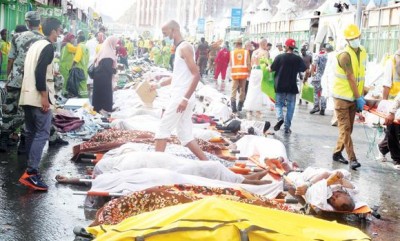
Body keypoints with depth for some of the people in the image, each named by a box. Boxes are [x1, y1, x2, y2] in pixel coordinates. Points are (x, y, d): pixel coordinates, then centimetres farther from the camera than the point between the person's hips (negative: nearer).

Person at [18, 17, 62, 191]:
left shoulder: (36, 45, 17)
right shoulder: (48, 47, -10)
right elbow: (40, 72, -20)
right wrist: (44, 96, -21)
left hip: (27, 96, 9)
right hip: (38, 98, -9)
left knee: (32, 133, 13)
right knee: (42, 134, -9)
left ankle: (30, 169, 17)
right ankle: (31, 173, -14)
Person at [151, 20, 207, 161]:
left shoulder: (185, 47, -12)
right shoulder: (179, 48, 17)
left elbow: (196, 75, -20)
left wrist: (185, 98, -24)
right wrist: (159, 85, 26)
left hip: (181, 98, -9)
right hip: (180, 97, 9)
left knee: (163, 129, -3)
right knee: (185, 135, 10)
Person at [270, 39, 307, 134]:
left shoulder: (279, 57, -7)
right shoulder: (298, 59, -3)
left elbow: (271, 69, -2)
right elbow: (306, 71, -6)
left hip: (280, 86, -1)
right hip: (292, 87, 1)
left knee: (279, 103, 13)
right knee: (290, 106, 9)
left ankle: (280, 118, -16)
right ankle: (287, 127, 7)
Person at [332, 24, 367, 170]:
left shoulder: (362, 52, 7)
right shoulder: (345, 55, -17)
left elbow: (361, 76, 10)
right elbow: (351, 78, -18)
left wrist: (361, 96, 8)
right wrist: (359, 98, -16)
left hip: (354, 97, 7)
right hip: (342, 97, -7)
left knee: (348, 128, 11)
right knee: (345, 128, -6)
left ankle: (337, 153, 23)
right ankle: (352, 158, -8)